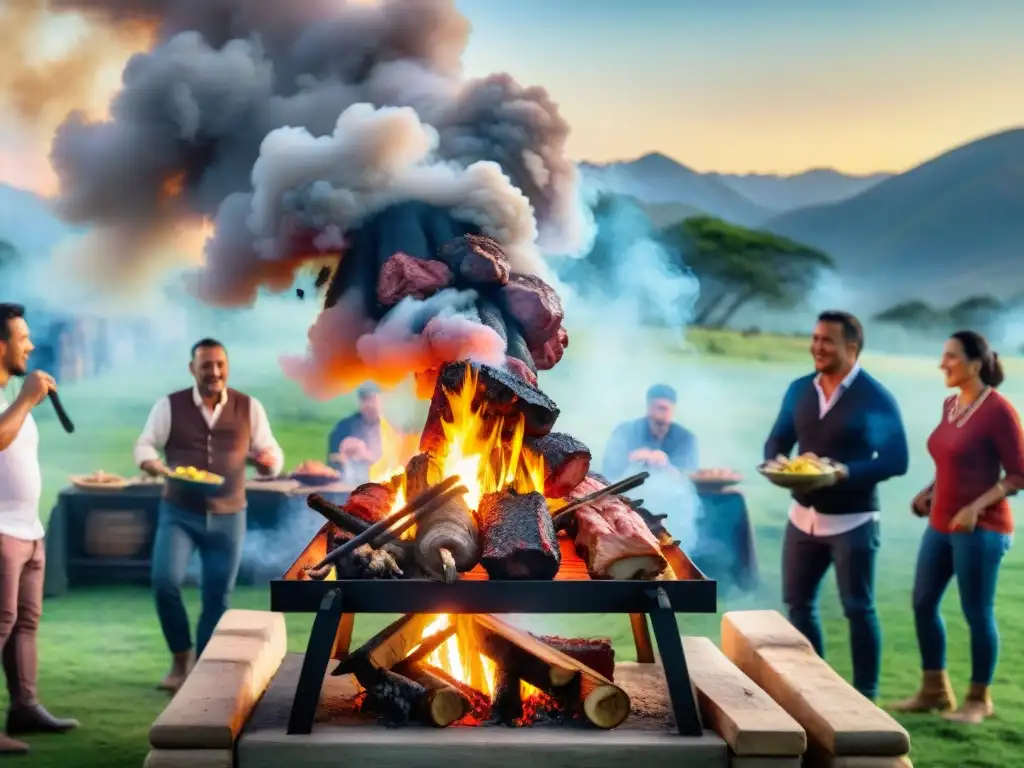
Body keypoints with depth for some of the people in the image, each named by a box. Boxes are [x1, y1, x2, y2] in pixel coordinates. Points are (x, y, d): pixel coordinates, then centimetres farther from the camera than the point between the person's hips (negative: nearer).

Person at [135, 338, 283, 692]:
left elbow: (272, 454, 4)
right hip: (179, 513, -1)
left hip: (228, 517, 1)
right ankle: (181, 657, 4)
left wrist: (267, 459, -21)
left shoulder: (249, 407, 0)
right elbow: (144, 446, 0)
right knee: (165, 581, -18)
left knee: (217, 598, 5)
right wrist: (158, 467, -22)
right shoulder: (169, 405, -3)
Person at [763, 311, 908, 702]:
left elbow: (897, 460, -13)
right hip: (803, 516, 6)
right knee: (798, 603, 12)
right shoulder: (799, 390, 5)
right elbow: (777, 440, 12)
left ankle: (865, 697, 12)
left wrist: (843, 473, -25)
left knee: (858, 610, 2)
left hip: (852, 521, -6)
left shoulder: (875, 398, -12)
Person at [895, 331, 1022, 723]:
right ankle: (934, 690, 25)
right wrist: (930, 491, 8)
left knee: (977, 612, 1)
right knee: (923, 603, 11)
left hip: (981, 529, -8)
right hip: (941, 523, 8)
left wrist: (976, 507, -22)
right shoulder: (951, 404, 8)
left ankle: (979, 699, 17)